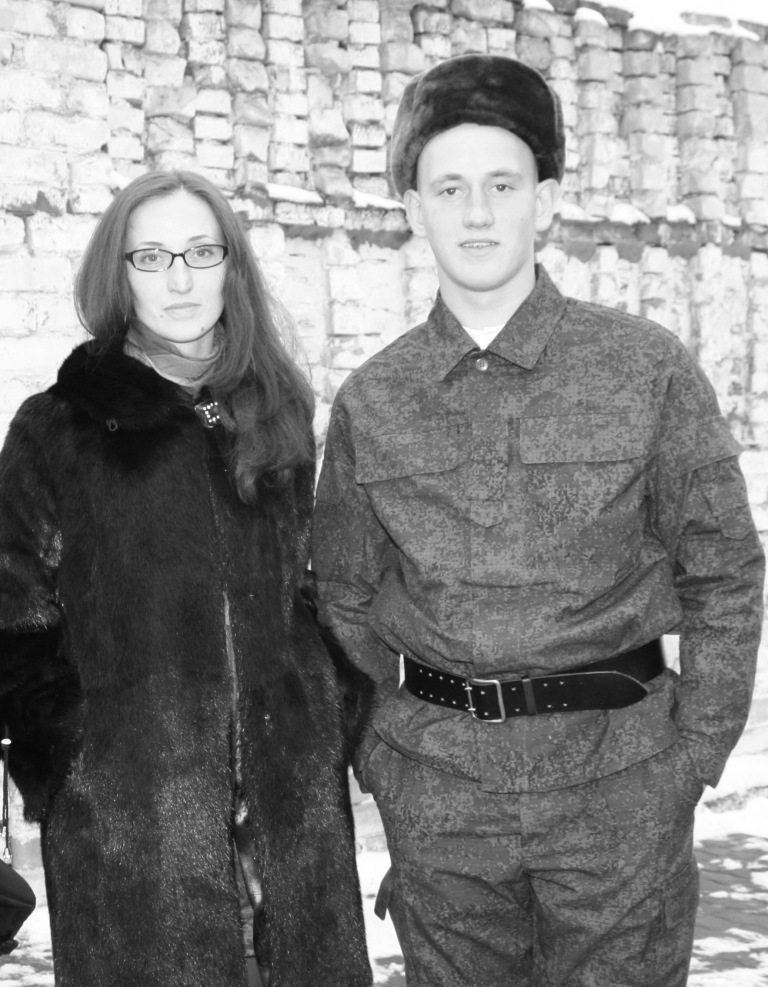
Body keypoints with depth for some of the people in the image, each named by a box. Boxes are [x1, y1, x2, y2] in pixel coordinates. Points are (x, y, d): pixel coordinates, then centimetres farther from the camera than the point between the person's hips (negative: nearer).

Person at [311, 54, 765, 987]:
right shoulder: (369, 402, 3)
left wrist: (691, 761, -3)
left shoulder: (648, 370, -3)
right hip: (438, 786, 2)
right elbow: (346, 602, 13)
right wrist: (380, 761, 7)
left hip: (618, 779, -2)